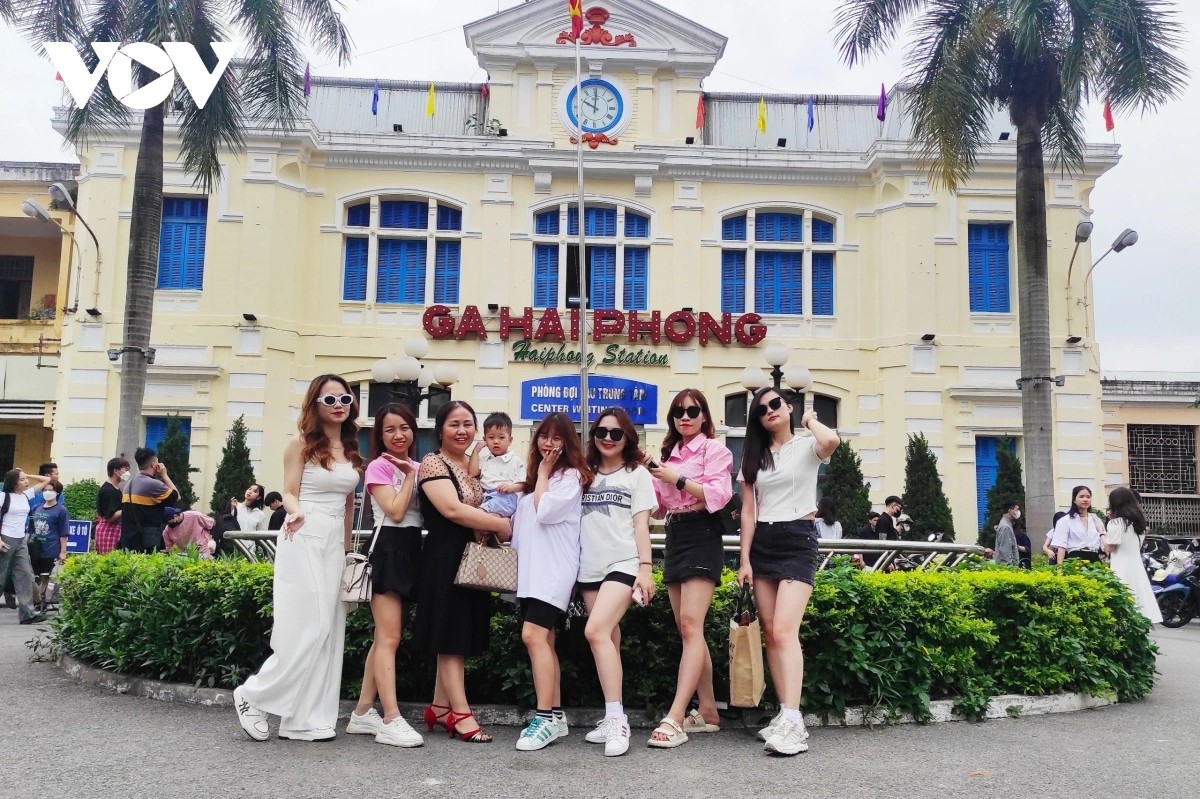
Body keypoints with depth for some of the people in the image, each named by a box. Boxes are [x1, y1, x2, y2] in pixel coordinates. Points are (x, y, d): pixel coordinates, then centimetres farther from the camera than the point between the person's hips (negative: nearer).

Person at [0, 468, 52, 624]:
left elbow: (46, 480, 14)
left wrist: (28, 476, 6)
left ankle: (27, 613, -3)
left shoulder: (27, 495, 7)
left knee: (25, 574, -1)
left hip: (21, 541, 6)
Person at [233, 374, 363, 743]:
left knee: (328, 632, 3)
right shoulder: (301, 444, -3)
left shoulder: (351, 449, 13)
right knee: (306, 629, -11)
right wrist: (295, 513, -28)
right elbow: (289, 493, -6)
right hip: (304, 540, -6)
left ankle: (306, 719, 9)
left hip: (335, 544, 6)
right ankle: (254, 695, 7)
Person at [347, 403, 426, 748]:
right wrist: (409, 475, -9)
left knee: (385, 637, 10)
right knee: (389, 638, -10)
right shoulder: (379, 467, -5)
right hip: (388, 548, -8)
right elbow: (395, 511, -17)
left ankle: (363, 713, 17)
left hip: (412, 549, 8)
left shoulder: (419, 467, 15)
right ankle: (391, 720, -11)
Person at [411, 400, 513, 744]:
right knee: (450, 636, -4)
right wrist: (501, 525, -15)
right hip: (446, 558, -8)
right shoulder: (433, 463, -9)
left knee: (462, 636, 10)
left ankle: (439, 708, 20)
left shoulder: (472, 465, 15)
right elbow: (453, 509, -21)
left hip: (474, 558, 8)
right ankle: (461, 714, -2)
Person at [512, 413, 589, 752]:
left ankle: (545, 718, -16)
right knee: (543, 639, 8)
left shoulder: (571, 476, -3)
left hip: (555, 568, -8)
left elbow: (544, 511, -14)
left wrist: (543, 472, -4)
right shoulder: (534, 477, 21)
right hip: (530, 568, 8)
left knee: (533, 635, -19)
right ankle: (555, 716, 14)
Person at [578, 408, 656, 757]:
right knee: (608, 640, 7)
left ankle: (616, 720, -18)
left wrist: (646, 568, -7)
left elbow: (641, 524, 0)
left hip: (623, 564, -4)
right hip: (590, 568, 5)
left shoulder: (637, 474, 6)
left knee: (596, 631, -21)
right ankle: (614, 719, 13)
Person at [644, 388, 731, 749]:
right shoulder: (670, 453, 19)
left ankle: (675, 718, -21)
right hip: (674, 537, 8)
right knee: (687, 629, 7)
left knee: (690, 624, -16)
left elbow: (718, 495, -15)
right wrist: (650, 477, 5)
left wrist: (677, 479, -14)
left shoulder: (714, 449, -1)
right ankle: (707, 711, 16)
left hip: (701, 535, -8)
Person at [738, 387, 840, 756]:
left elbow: (832, 441, -25)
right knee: (771, 633, 2)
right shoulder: (755, 456, 13)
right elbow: (748, 511, 10)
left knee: (784, 631, -17)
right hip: (762, 544, 5)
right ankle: (786, 715, 9)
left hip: (798, 540, -5)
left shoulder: (807, 446, 1)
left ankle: (793, 723, -19)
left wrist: (808, 420, -4)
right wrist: (745, 559, 3)